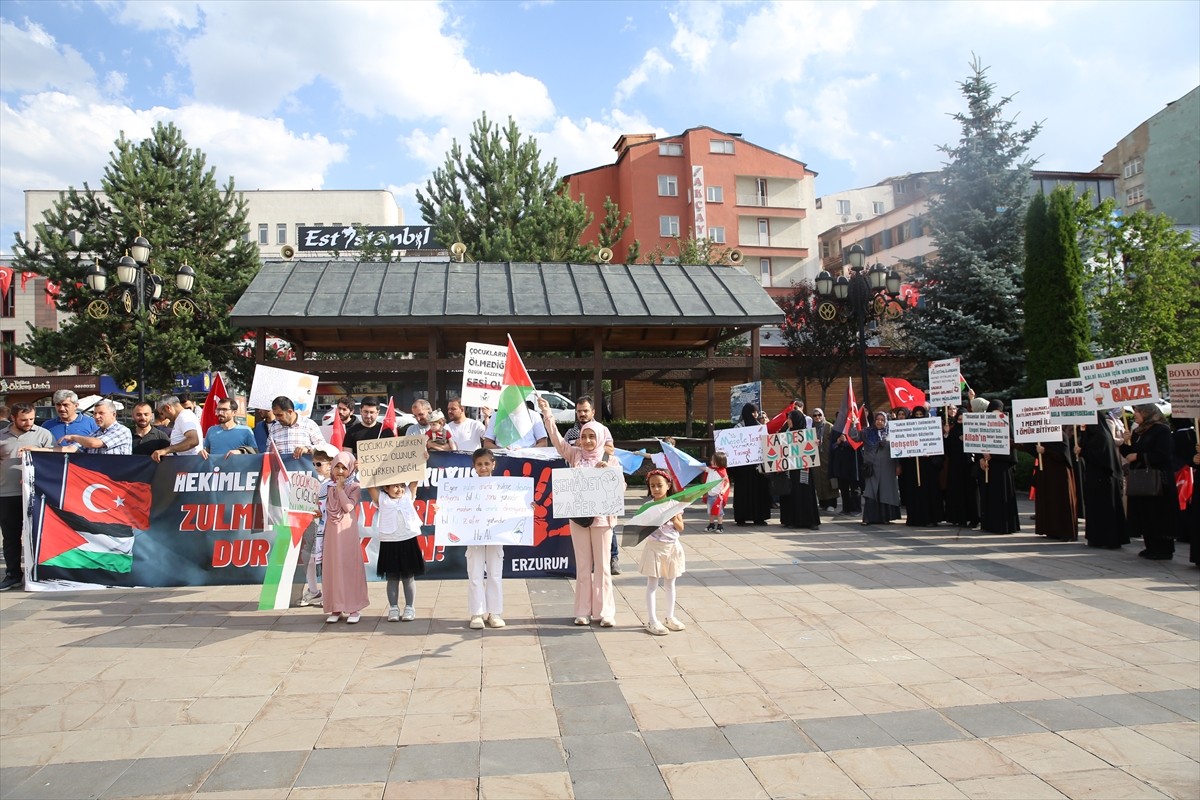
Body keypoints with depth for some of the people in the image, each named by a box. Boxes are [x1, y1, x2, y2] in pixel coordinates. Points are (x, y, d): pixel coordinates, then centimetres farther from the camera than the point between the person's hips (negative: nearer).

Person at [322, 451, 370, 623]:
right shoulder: (330, 487, 10)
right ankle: (336, 608, 11)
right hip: (332, 533, 4)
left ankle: (354, 608, 3)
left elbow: (349, 507, -17)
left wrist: (340, 488, -12)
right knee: (333, 568, 4)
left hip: (347, 532, -4)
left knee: (349, 567, -3)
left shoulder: (354, 487, -1)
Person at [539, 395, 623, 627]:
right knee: (582, 566, 8)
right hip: (578, 516, 1)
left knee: (602, 566, 4)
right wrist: (546, 413, -15)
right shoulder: (575, 455, 4)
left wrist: (606, 471, -18)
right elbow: (556, 438, -7)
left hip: (602, 516, -1)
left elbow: (620, 486, -3)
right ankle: (583, 611, 14)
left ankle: (605, 612, 10)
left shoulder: (609, 460, 2)